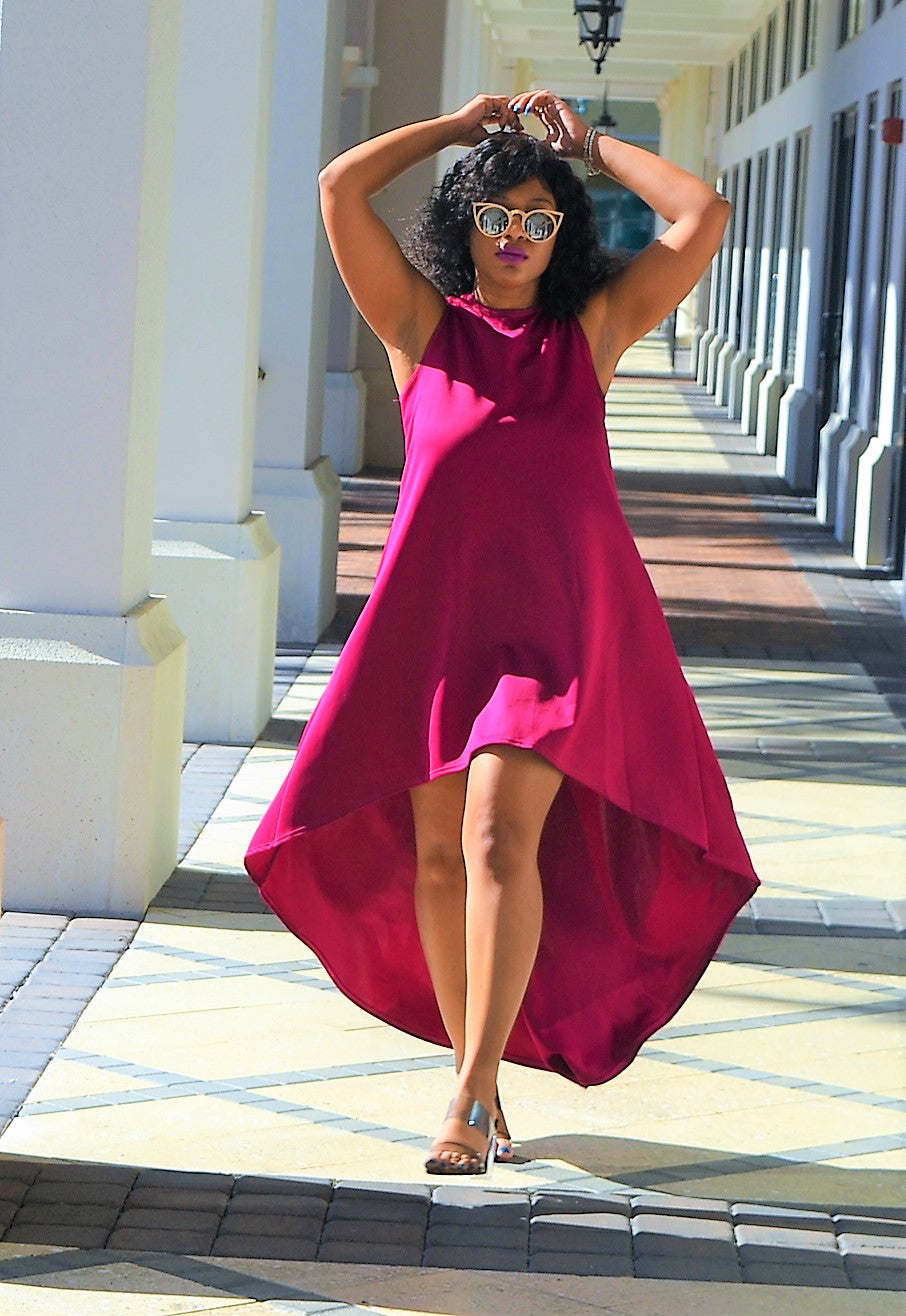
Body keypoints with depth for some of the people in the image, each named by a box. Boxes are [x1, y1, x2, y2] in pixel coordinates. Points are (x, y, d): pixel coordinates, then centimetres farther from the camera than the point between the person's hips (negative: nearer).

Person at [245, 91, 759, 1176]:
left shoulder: (594, 331, 11)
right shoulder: (423, 324, 9)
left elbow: (704, 217, 5)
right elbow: (340, 189, 0)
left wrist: (588, 144, 15)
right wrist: (465, 125, 12)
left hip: (561, 611, -2)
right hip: (436, 606, 2)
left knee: (498, 832, -17)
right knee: (434, 851, 3)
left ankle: (471, 1094, -18)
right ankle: (477, 1076, 18)